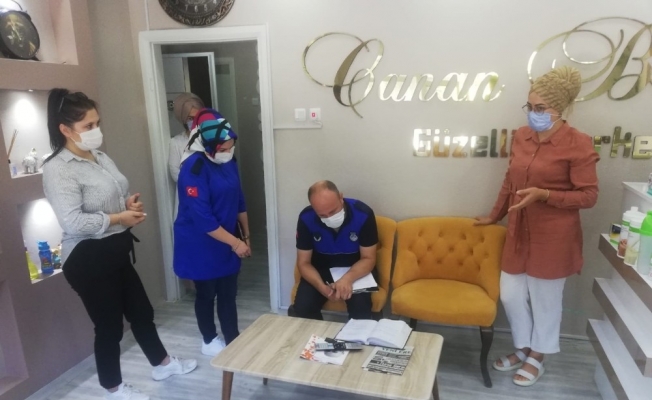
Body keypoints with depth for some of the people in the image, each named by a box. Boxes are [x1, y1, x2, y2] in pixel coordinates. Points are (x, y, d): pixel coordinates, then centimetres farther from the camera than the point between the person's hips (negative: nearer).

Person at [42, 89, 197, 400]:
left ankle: (162, 364, 41)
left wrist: (129, 202, 0)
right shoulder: (58, 169, -19)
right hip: (87, 259, -9)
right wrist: (119, 218, -21)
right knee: (109, 324, 8)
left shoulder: (100, 157, 9)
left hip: (115, 251, 9)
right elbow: (72, 222, -29)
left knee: (141, 310, 20)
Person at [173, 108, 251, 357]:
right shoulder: (194, 168, -23)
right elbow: (202, 218, -26)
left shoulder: (229, 161, 1)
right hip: (201, 246, -6)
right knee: (206, 294, 12)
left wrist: (246, 236, 11)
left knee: (228, 294, 14)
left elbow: (239, 201, 10)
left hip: (227, 243, 6)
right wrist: (235, 242, -21)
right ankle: (209, 341, 32)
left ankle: (234, 341, 28)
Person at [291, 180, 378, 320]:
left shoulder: (363, 214, -24)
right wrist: (322, 287, -32)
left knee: (360, 307, -28)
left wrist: (348, 278, -37)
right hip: (321, 269, 2)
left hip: (356, 270, -1)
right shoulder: (306, 218, -20)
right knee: (302, 307, -21)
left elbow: (368, 259, -16)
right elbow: (304, 263, -12)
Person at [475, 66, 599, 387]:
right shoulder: (521, 137, 3)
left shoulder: (578, 144, -14)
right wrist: (495, 215, 19)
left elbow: (588, 196, -12)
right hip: (519, 232, 6)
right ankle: (523, 348, 37)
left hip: (553, 238, -5)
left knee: (545, 298, 11)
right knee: (510, 294, 13)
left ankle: (537, 358, 33)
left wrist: (544, 195, -25)